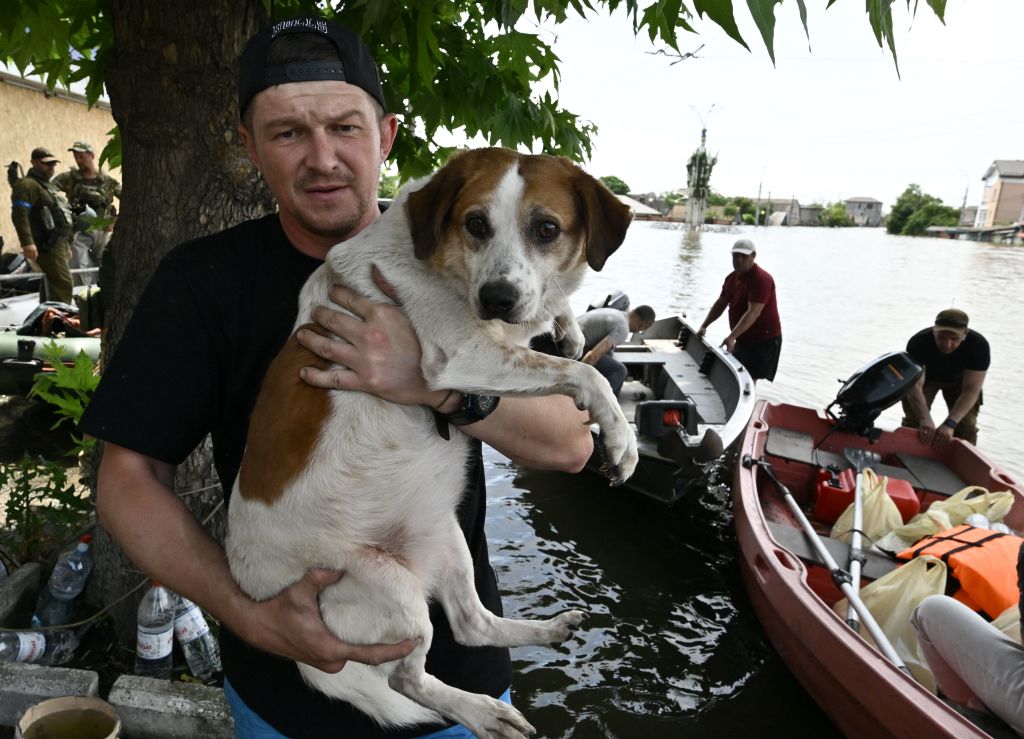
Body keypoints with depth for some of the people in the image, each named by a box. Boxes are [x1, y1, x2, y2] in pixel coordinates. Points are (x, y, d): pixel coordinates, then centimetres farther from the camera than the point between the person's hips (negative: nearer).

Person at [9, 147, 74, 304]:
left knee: (50, 285, 11)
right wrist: (27, 242, -31)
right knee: (63, 284, -18)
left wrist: (66, 244, 29)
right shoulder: (28, 185, -8)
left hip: (57, 243, 10)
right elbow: (19, 214, -21)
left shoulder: (48, 186, 25)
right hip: (47, 244, -10)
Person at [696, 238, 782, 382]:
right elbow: (721, 304, 16)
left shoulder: (761, 279, -22)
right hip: (743, 339, 9)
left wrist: (732, 337, -39)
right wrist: (704, 326, 6)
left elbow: (753, 313, -31)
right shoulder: (732, 278, 7)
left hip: (763, 340, -9)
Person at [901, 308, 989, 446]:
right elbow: (915, 386, -42)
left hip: (959, 379, 1)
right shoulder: (918, 342, -39)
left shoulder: (979, 345, -36)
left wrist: (950, 424, -51)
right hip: (926, 376, -1)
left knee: (966, 427, -5)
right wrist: (925, 419, -58)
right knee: (914, 420, -10)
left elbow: (971, 390, -39)